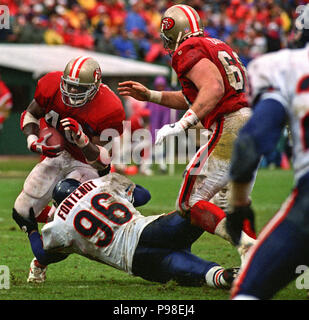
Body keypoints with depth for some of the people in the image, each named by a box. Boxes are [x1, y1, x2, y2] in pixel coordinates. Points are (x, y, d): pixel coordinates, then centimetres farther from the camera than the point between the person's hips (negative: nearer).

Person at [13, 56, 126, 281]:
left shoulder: (110, 111, -29)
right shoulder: (52, 85, -18)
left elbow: (102, 161, -26)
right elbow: (30, 115, 1)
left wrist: (81, 138, -44)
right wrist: (34, 142, -18)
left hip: (87, 164, -5)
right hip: (56, 154, 5)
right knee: (24, 211, 4)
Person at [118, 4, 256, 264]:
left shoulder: (188, 51, -4)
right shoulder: (217, 46, 25)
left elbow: (214, 89, -20)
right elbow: (193, 100, 33)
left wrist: (181, 125, -21)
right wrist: (150, 96, 35)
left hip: (230, 127, -9)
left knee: (191, 203, -3)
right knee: (228, 202, 22)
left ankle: (249, 246, -20)